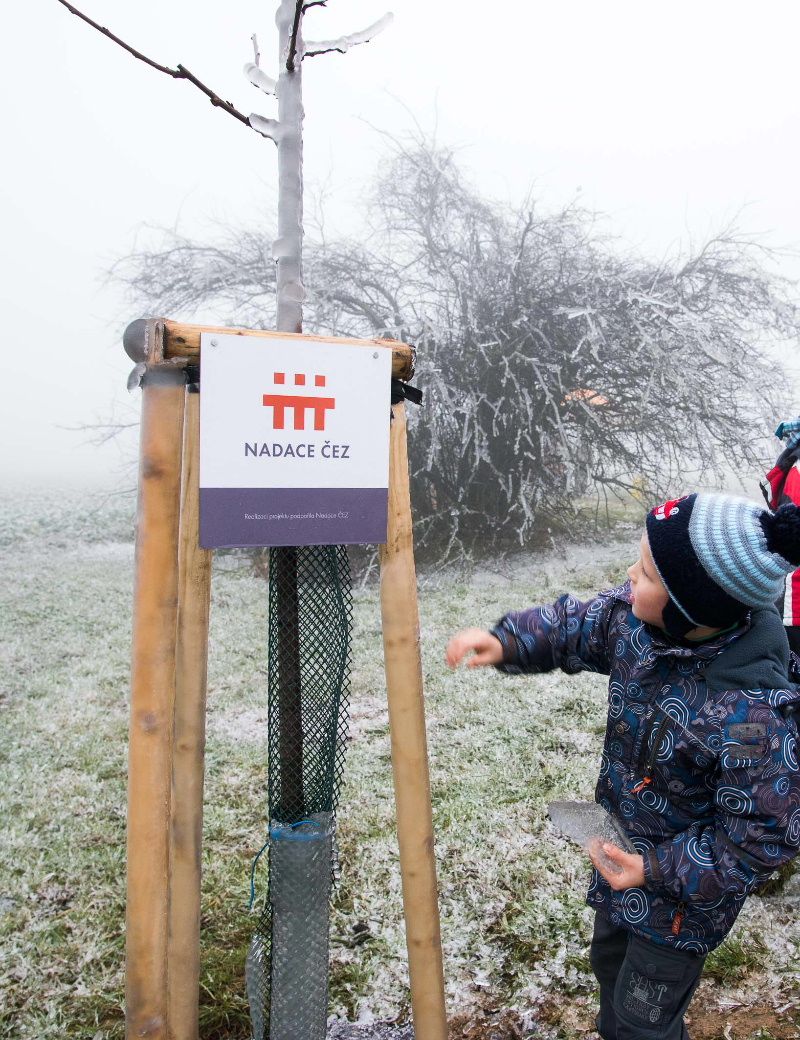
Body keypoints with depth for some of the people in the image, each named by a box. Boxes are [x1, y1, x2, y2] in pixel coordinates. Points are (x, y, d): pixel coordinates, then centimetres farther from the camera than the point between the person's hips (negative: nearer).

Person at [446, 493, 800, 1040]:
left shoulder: (753, 715, -39)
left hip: (684, 891, -7)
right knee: (609, 963, 32)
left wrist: (658, 871, -24)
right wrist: (506, 642, -17)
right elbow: (574, 627, -1)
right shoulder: (636, 618, -21)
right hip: (624, 851, 7)